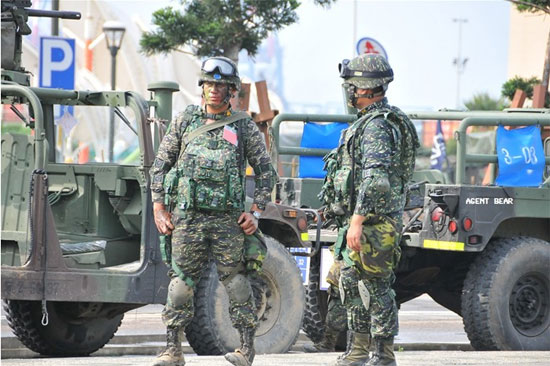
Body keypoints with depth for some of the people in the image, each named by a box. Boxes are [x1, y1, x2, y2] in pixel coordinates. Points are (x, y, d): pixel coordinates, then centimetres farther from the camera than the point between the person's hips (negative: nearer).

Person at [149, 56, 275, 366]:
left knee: (236, 282, -1)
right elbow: (161, 165, 13)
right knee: (181, 282, 0)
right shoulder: (185, 121, 9)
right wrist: (159, 209, 5)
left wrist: (256, 212, -2)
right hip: (188, 218, 2)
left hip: (228, 220, -2)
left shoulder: (244, 127, 4)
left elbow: (266, 172, 7)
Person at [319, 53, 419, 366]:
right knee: (351, 284, 16)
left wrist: (357, 220, -29)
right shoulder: (371, 122, 17)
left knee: (376, 288, -7)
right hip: (361, 222, 11)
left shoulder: (377, 126, -18)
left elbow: (376, 178, -27)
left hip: (372, 224, -11)